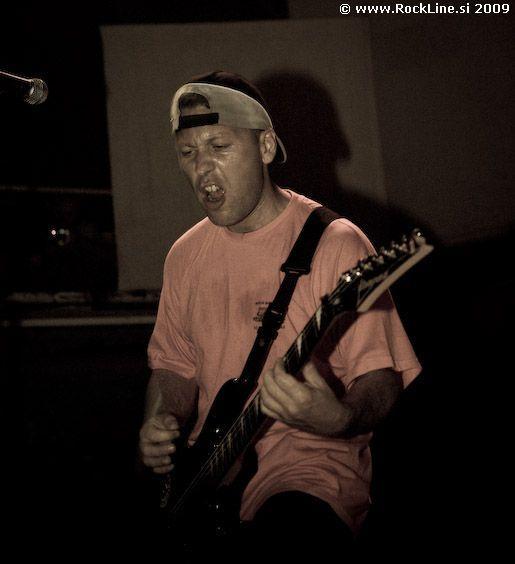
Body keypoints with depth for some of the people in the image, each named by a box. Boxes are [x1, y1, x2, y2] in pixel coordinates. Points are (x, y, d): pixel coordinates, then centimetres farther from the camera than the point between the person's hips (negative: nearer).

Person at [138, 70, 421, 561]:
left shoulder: (333, 243, -8)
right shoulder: (186, 255, 12)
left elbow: (382, 377, -10)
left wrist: (340, 418, -31)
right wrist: (159, 425, 1)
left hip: (313, 459, -6)